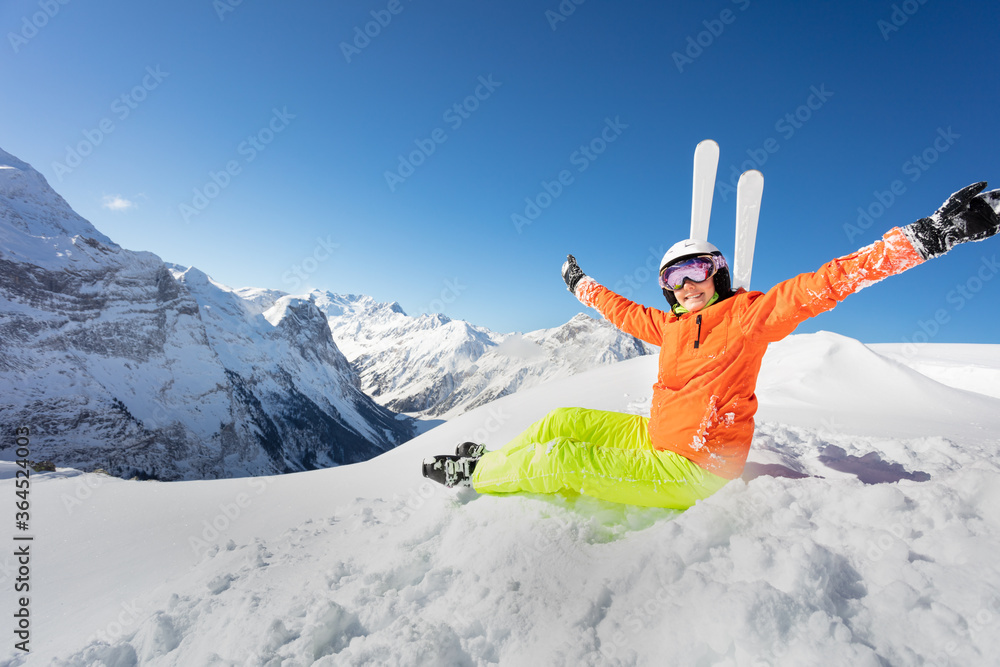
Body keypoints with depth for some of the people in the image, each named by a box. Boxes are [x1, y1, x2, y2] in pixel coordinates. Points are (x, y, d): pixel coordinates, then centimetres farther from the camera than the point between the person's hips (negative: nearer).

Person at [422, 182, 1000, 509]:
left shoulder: (749, 313, -9)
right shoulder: (671, 326, 10)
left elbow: (825, 284, -17)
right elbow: (626, 312, 24)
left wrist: (930, 236, -26)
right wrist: (583, 286, 36)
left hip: (690, 471, -7)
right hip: (654, 436, 7)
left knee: (564, 460, -18)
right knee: (564, 422, 1)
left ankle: (474, 475, 4)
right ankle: (486, 462, 18)